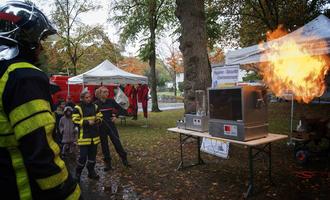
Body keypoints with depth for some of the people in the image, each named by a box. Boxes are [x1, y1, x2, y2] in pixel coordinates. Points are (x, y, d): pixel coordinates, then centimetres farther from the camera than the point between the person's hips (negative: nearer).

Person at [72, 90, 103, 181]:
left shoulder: (94, 106, 8)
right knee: (83, 155, -4)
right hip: (84, 136, -5)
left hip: (94, 135, 6)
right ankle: (78, 173, 16)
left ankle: (91, 172, 29)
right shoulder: (78, 108, -9)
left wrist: (98, 120, -6)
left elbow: (100, 116, 17)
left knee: (93, 155, 14)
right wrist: (87, 122, -21)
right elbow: (75, 120, -14)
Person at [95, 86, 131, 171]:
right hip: (101, 128, 0)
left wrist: (116, 115, -7)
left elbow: (121, 110, 6)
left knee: (117, 143, 0)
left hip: (111, 126, 0)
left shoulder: (111, 101, -2)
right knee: (104, 145, 8)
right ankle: (108, 163, 20)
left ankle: (124, 160, 11)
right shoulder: (96, 104, -7)